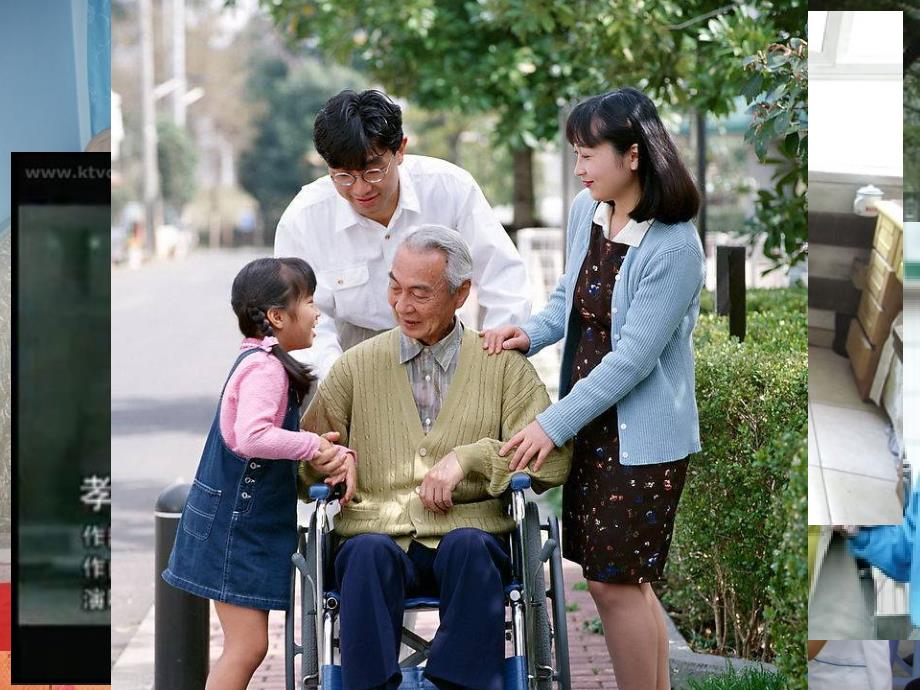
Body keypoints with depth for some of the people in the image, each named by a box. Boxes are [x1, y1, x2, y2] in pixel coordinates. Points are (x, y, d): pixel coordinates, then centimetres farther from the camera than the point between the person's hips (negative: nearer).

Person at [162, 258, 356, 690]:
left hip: (245, 521, 10)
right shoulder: (265, 367, -19)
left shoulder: (262, 361, 12)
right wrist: (313, 445, -22)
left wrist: (335, 454, -4)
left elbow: (278, 436, 13)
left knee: (246, 646, 16)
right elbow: (252, 437, -34)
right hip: (236, 524, -10)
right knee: (246, 646, -8)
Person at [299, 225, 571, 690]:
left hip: (469, 534, -1)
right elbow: (302, 464, 17)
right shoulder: (355, 366, 17)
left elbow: (552, 458, 1)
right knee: (369, 552, -34)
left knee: (469, 546, -35)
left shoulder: (504, 365, 13)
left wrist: (468, 459, -11)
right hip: (378, 533, 1)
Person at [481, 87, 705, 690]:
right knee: (625, 578, 15)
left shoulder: (674, 247, -22)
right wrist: (531, 334, -5)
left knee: (615, 581, -2)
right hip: (591, 424, 7)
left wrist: (555, 424, -19)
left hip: (642, 434, -7)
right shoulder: (586, 211, 0)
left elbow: (633, 358, -22)